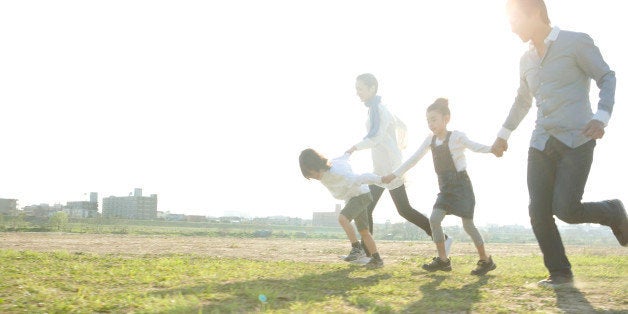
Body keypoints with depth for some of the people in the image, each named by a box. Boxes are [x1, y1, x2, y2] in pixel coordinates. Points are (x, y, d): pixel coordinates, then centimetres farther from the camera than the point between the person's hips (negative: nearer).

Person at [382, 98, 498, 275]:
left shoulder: (456, 137, -11)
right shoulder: (430, 140, 6)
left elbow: (476, 147, -15)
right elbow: (414, 159, 10)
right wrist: (394, 175, 10)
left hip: (461, 185, -6)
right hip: (446, 187, 6)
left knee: (468, 224, -6)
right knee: (434, 219, -6)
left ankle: (486, 261, 9)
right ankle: (442, 260, 4)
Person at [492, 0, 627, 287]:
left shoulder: (576, 42, -1)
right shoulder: (526, 60, 17)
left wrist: (601, 117, -18)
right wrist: (504, 134, 30)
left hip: (577, 140, -6)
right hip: (542, 144, 6)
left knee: (566, 209, -15)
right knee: (538, 212, -4)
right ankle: (559, 272, 8)